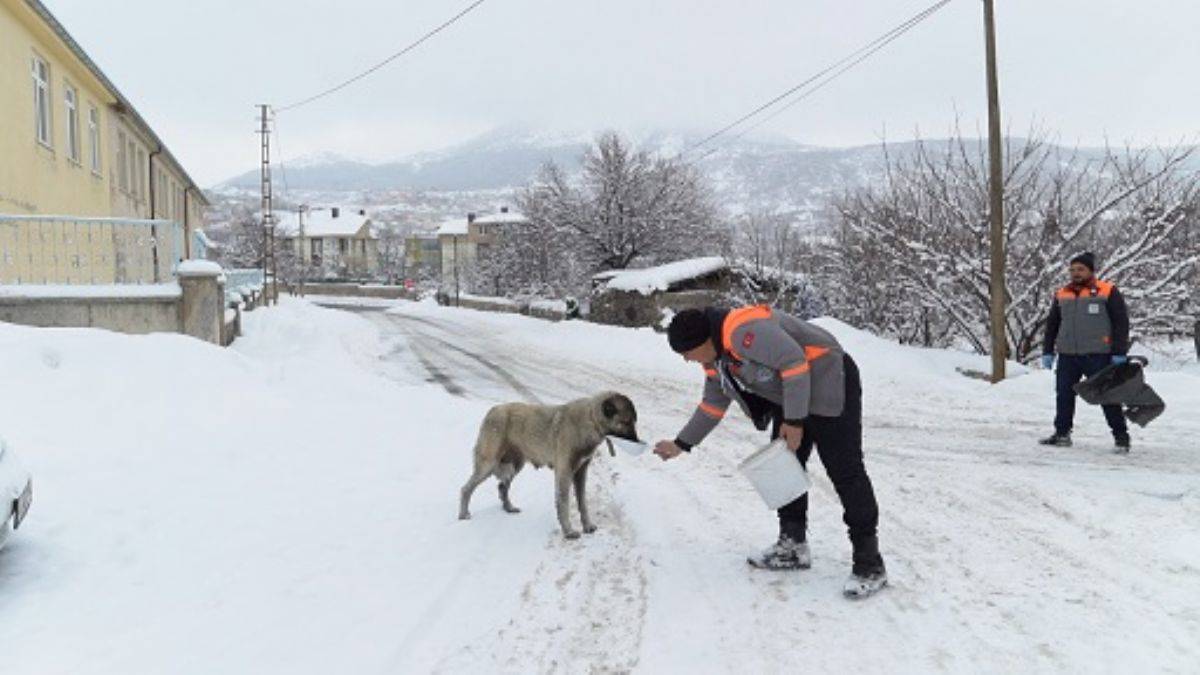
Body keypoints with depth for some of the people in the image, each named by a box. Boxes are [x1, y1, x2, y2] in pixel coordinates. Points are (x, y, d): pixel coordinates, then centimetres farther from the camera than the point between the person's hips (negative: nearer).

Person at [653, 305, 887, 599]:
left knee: (844, 471, -10)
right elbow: (713, 404, 19)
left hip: (828, 382, -10)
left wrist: (794, 421, -21)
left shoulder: (744, 331, -27)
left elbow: (794, 362, -28)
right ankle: (792, 545, 20)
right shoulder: (715, 357, 7)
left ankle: (869, 564, -6)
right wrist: (682, 444, 19)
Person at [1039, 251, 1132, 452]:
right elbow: (1052, 325, 20)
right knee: (1064, 396, 8)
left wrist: (1119, 353, -9)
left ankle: (1121, 436, 8)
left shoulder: (1108, 292, -1)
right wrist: (1047, 351, 14)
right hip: (1067, 356, 5)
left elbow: (1121, 323, -3)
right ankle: (1062, 433, 19)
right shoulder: (1062, 294, 13)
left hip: (1098, 356, -5)